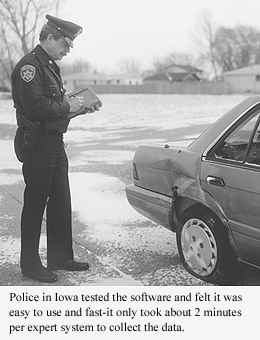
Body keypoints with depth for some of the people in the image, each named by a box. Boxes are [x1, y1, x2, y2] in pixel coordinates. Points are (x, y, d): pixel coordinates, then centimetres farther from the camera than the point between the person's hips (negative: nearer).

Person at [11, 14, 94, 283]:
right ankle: (30, 264, 12)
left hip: (55, 143, 10)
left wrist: (76, 105, 7)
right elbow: (36, 107, -25)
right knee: (35, 205, 0)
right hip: (37, 144, -10)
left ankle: (60, 257, 26)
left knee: (61, 202, 14)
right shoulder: (29, 66, -15)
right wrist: (67, 107, -14)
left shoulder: (50, 66, 16)